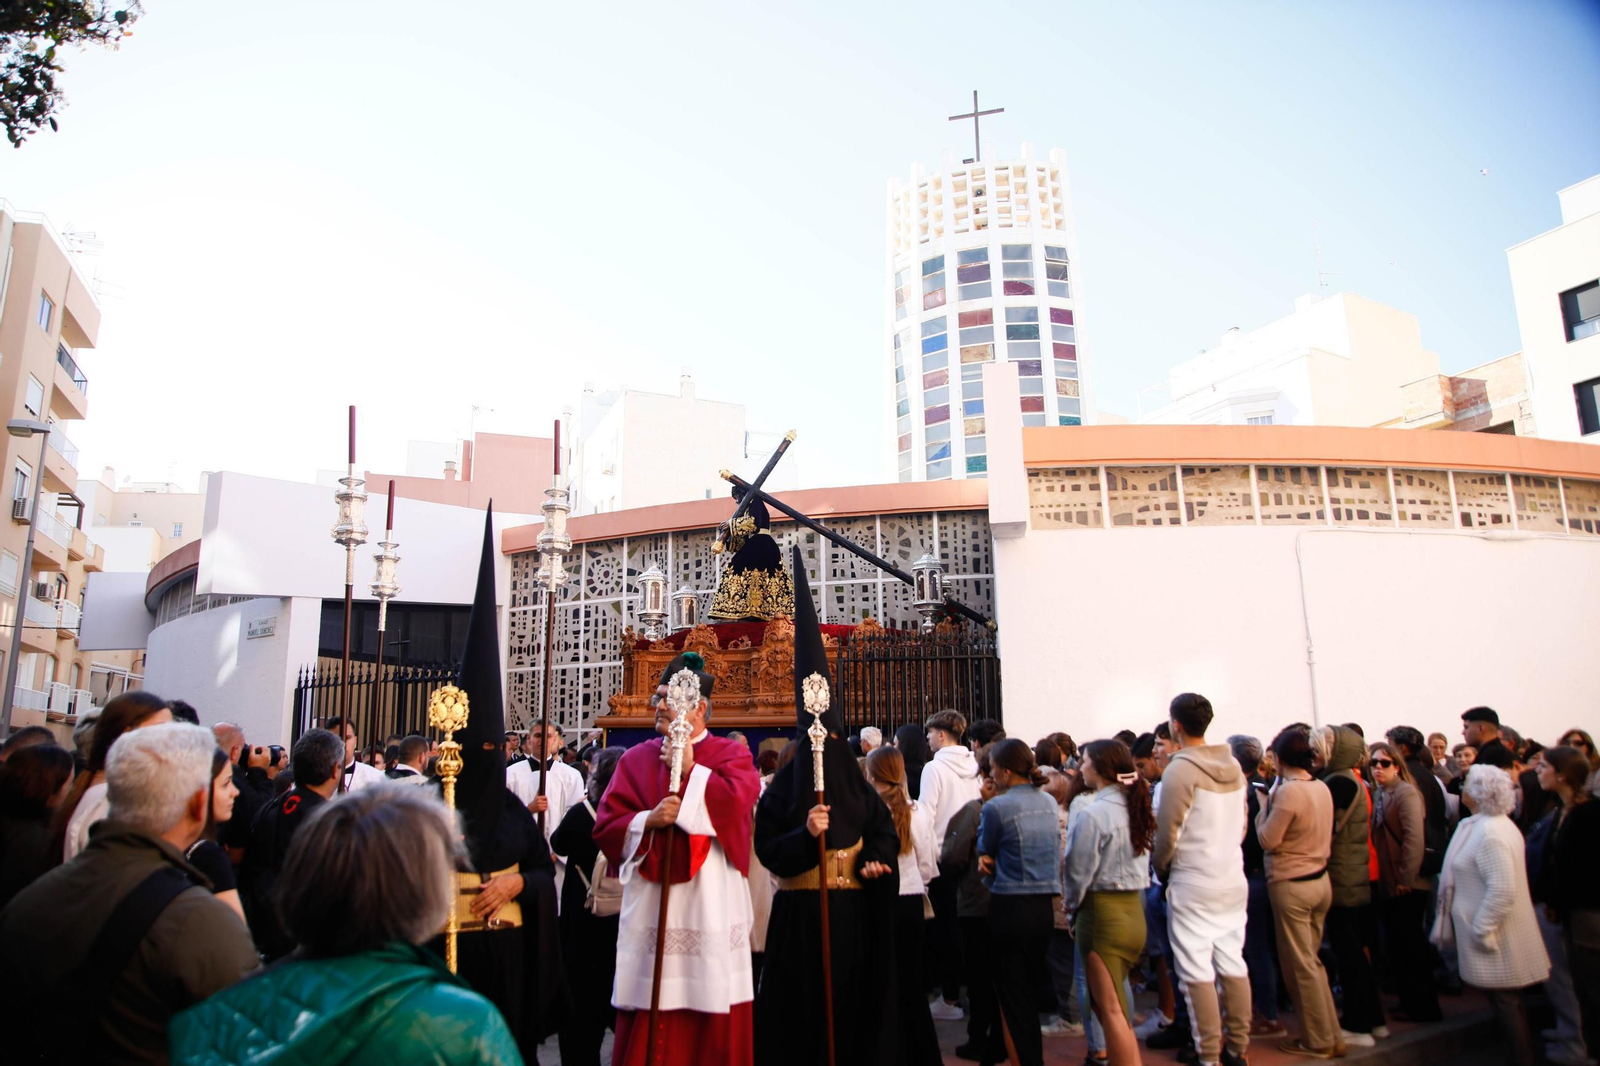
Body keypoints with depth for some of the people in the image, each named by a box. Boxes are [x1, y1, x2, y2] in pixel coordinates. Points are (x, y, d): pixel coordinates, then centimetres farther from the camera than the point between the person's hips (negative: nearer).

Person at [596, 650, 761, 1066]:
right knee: (648, 1029, 4)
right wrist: (648, 821, -13)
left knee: (714, 1026, 4)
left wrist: (690, 770, -11)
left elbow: (739, 799, -17)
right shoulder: (636, 759, 10)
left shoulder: (730, 755, 4)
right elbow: (605, 826, 3)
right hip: (651, 911, 2)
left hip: (712, 908, -2)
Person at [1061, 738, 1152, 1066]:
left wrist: (1071, 904, 6)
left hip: (1103, 912, -8)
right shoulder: (1137, 808, 3)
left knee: (1110, 1011, 2)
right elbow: (1144, 863, 11)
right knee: (1112, 1004, 20)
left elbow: (1079, 870, -14)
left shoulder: (1091, 813, -19)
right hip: (1135, 910, 8)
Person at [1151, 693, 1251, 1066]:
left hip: (1193, 885, -7)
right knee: (1233, 964, 13)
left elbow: (1167, 833, -13)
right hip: (1234, 880, 7)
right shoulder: (1233, 765, 6)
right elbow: (1241, 825, 12)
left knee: (1196, 971, 0)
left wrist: (1161, 871, 3)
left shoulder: (1179, 770, -15)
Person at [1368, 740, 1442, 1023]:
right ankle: (1410, 1002, 25)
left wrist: (1406, 878, -20)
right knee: (1398, 945, 14)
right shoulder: (1378, 794, 11)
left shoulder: (1406, 792, -13)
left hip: (1407, 885, -8)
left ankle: (1425, 1008, 13)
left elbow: (1414, 837, -20)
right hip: (1388, 883, 8)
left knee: (1410, 946, 0)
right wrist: (1378, 877, 8)